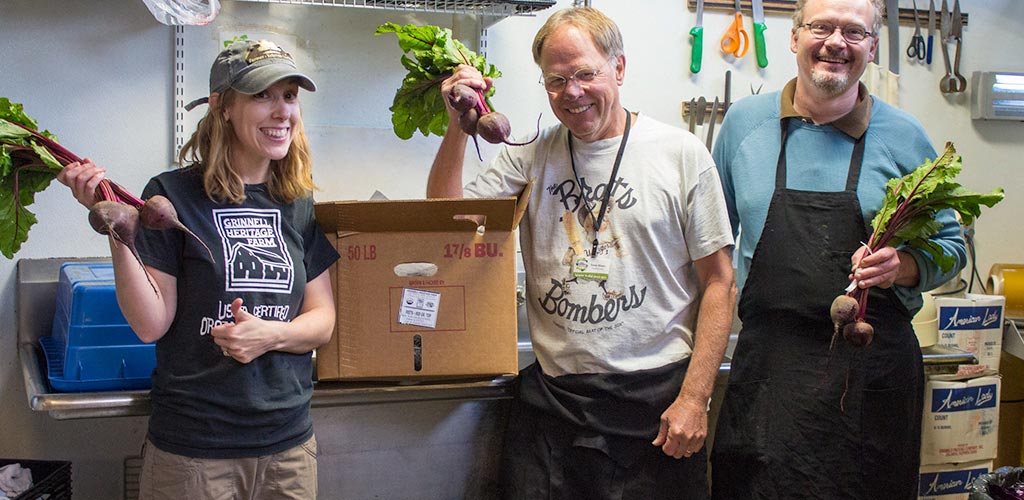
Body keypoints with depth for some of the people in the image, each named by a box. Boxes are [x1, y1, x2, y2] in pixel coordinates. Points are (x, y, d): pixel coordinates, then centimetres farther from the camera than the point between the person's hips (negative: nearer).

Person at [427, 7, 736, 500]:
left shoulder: (681, 154, -2)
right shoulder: (531, 155, 7)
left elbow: (718, 284, -1)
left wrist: (694, 398, -7)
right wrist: (459, 127, -8)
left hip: (656, 397, -2)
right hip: (550, 399, 2)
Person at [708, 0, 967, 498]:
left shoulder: (904, 138, 1)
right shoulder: (744, 121, 5)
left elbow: (950, 246, 8)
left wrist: (903, 266, -14)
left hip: (872, 369, -1)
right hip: (766, 367, 1)